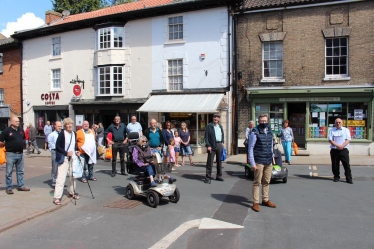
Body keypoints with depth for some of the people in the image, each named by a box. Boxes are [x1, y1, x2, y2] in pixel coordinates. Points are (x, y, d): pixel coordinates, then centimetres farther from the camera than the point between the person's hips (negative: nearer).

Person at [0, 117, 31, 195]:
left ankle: (21, 186, 24)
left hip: (20, 154, 6)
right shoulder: (6, 130, -10)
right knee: (9, 172, 4)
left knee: (20, 171, 14)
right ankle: (9, 188, 13)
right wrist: (7, 146, 1)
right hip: (11, 154, -6)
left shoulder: (21, 130, 7)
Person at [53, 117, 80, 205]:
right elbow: (57, 146, -11)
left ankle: (72, 193, 32)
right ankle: (56, 197, -4)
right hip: (64, 159, -6)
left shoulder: (74, 133, 7)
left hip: (73, 158, 6)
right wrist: (66, 153, -19)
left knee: (73, 176, 15)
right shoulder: (62, 133, -10)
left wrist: (76, 151, 2)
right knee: (61, 178, -8)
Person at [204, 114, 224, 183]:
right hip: (212, 146, -5)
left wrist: (223, 142, 8)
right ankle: (208, 177, 1)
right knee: (210, 162, -5)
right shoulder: (209, 126, -3)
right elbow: (206, 136, -7)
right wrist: (208, 145, -14)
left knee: (219, 161, 13)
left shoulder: (220, 126, 14)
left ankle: (219, 176, 24)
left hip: (219, 145, 6)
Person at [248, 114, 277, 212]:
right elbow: (250, 148, -10)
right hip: (259, 162, -6)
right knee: (257, 182, 1)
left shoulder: (270, 131, 10)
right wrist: (252, 163, -14)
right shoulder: (255, 133, -10)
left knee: (267, 182, 14)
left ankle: (265, 200, 28)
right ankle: (255, 203, 9)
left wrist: (272, 157, 13)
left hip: (269, 162, 6)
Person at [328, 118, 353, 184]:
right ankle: (336, 177, 20)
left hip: (344, 150, -1)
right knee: (335, 165, 6)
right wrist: (337, 146, -16)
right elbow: (330, 140, -3)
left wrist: (342, 146, -18)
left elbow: (348, 139, -2)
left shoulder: (346, 130, 8)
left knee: (346, 164, -3)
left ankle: (349, 178, 2)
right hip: (334, 150, 1)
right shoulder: (331, 130, 7)